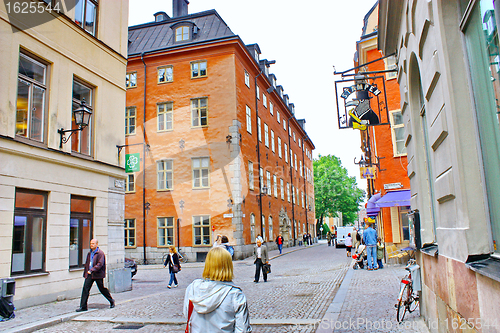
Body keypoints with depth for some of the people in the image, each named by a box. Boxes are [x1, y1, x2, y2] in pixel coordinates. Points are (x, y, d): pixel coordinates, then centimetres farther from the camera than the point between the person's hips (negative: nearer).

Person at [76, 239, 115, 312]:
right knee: (85, 289, -2)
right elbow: (87, 264, 20)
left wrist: (92, 270, -27)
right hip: (89, 274, 6)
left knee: (102, 289, 5)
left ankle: (111, 301, 25)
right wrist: (85, 273, 16)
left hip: (98, 275, -6)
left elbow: (100, 264, -20)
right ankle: (83, 306, 5)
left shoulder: (100, 253, -11)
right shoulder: (89, 253, 12)